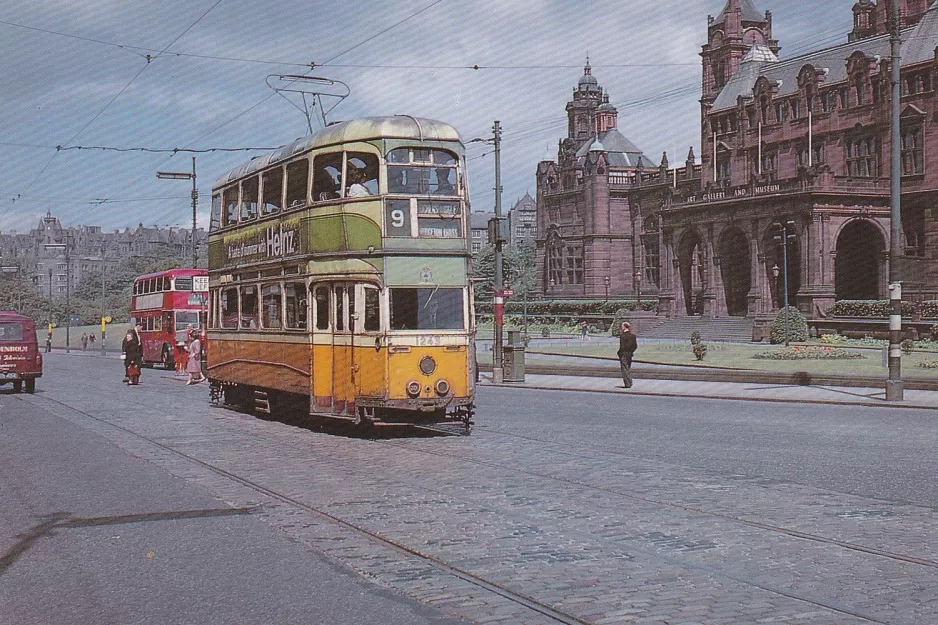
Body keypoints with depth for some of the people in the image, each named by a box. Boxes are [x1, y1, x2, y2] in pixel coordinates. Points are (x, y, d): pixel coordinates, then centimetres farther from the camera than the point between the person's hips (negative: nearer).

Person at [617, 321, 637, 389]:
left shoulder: (622, 335, -15)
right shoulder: (633, 335, 5)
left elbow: (622, 346, -17)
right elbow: (635, 346, 7)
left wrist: (619, 353, -4)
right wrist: (631, 351, 15)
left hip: (624, 353, -7)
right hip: (630, 354, 7)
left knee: (625, 369, -1)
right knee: (629, 369, 16)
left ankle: (627, 384, -3)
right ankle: (630, 383, 18)